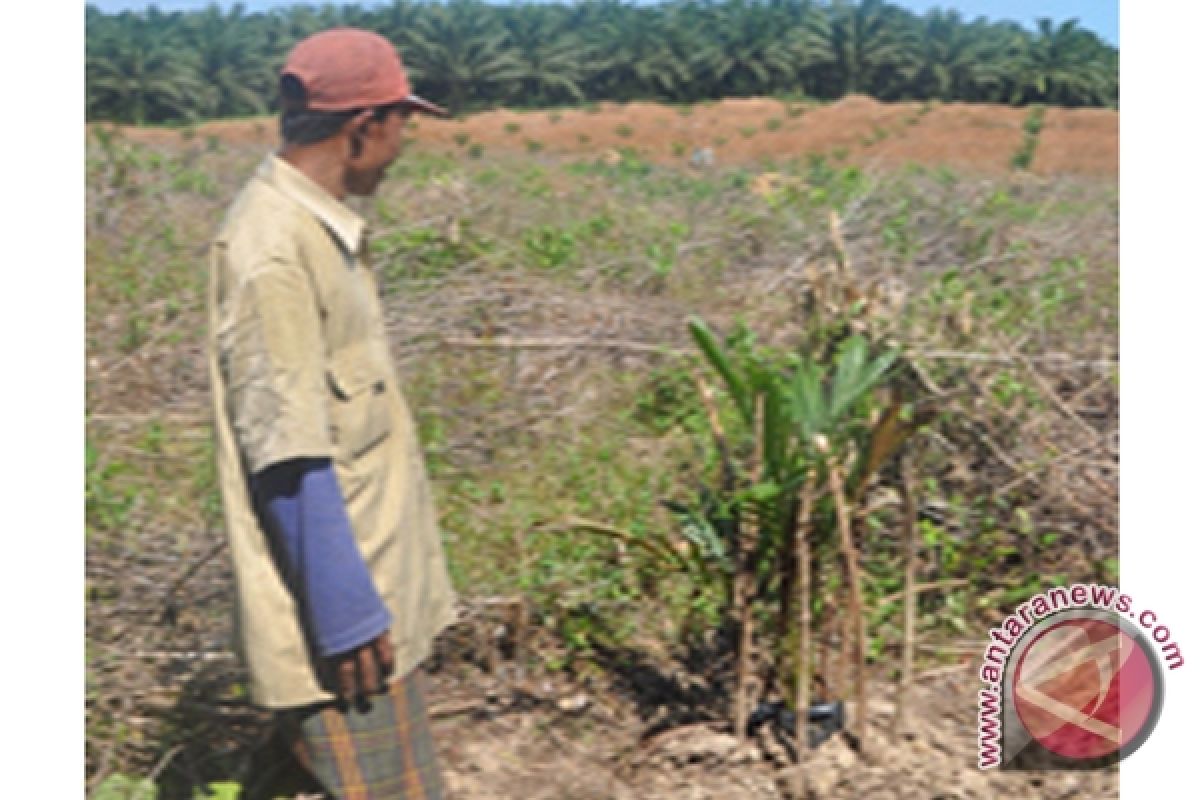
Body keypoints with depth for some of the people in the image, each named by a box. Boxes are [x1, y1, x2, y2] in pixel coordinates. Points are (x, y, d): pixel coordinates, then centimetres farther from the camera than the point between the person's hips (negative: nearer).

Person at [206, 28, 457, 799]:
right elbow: (289, 456, -23)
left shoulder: (320, 228, 8)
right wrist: (345, 613, -20)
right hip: (339, 605, -9)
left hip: (375, 583, 10)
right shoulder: (272, 249, -21)